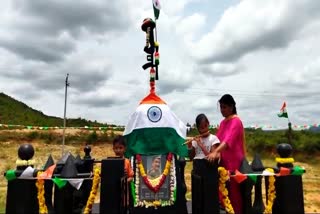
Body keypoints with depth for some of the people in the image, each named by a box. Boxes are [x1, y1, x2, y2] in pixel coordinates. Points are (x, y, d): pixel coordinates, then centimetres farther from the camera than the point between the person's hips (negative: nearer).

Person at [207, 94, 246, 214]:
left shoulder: (236, 121, -11)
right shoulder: (223, 122, 14)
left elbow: (229, 140, -26)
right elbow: (218, 139, 14)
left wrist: (215, 152, -37)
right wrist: (217, 152, -3)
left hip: (233, 160, -7)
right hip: (224, 159, 7)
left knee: (233, 189, -2)